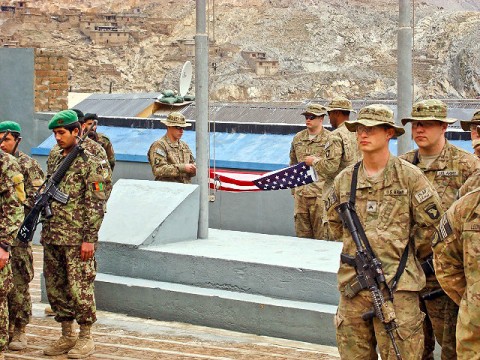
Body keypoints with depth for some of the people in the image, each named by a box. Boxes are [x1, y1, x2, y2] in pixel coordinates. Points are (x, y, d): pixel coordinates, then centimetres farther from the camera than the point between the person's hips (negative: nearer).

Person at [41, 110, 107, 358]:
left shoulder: (89, 163, -8)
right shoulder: (54, 161, 14)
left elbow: (96, 204, -11)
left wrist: (90, 238, -16)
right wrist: (44, 232, 16)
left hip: (76, 239, -7)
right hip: (51, 237, 7)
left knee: (79, 288, -3)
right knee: (55, 288, 10)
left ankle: (85, 338, 8)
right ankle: (66, 336, 20)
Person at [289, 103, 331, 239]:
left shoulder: (330, 139, -2)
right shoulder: (298, 138, 14)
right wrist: (293, 189, 20)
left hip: (320, 194, -5)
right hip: (301, 194, 5)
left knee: (321, 236, -3)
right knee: (302, 235, 9)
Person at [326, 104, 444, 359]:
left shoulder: (409, 176, -2)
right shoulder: (344, 180, 9)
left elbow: (431, 222, 2)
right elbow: (334, 223, 23)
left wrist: (404, 254, 8)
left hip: (397, 283, -4)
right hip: (353, 283, 4)